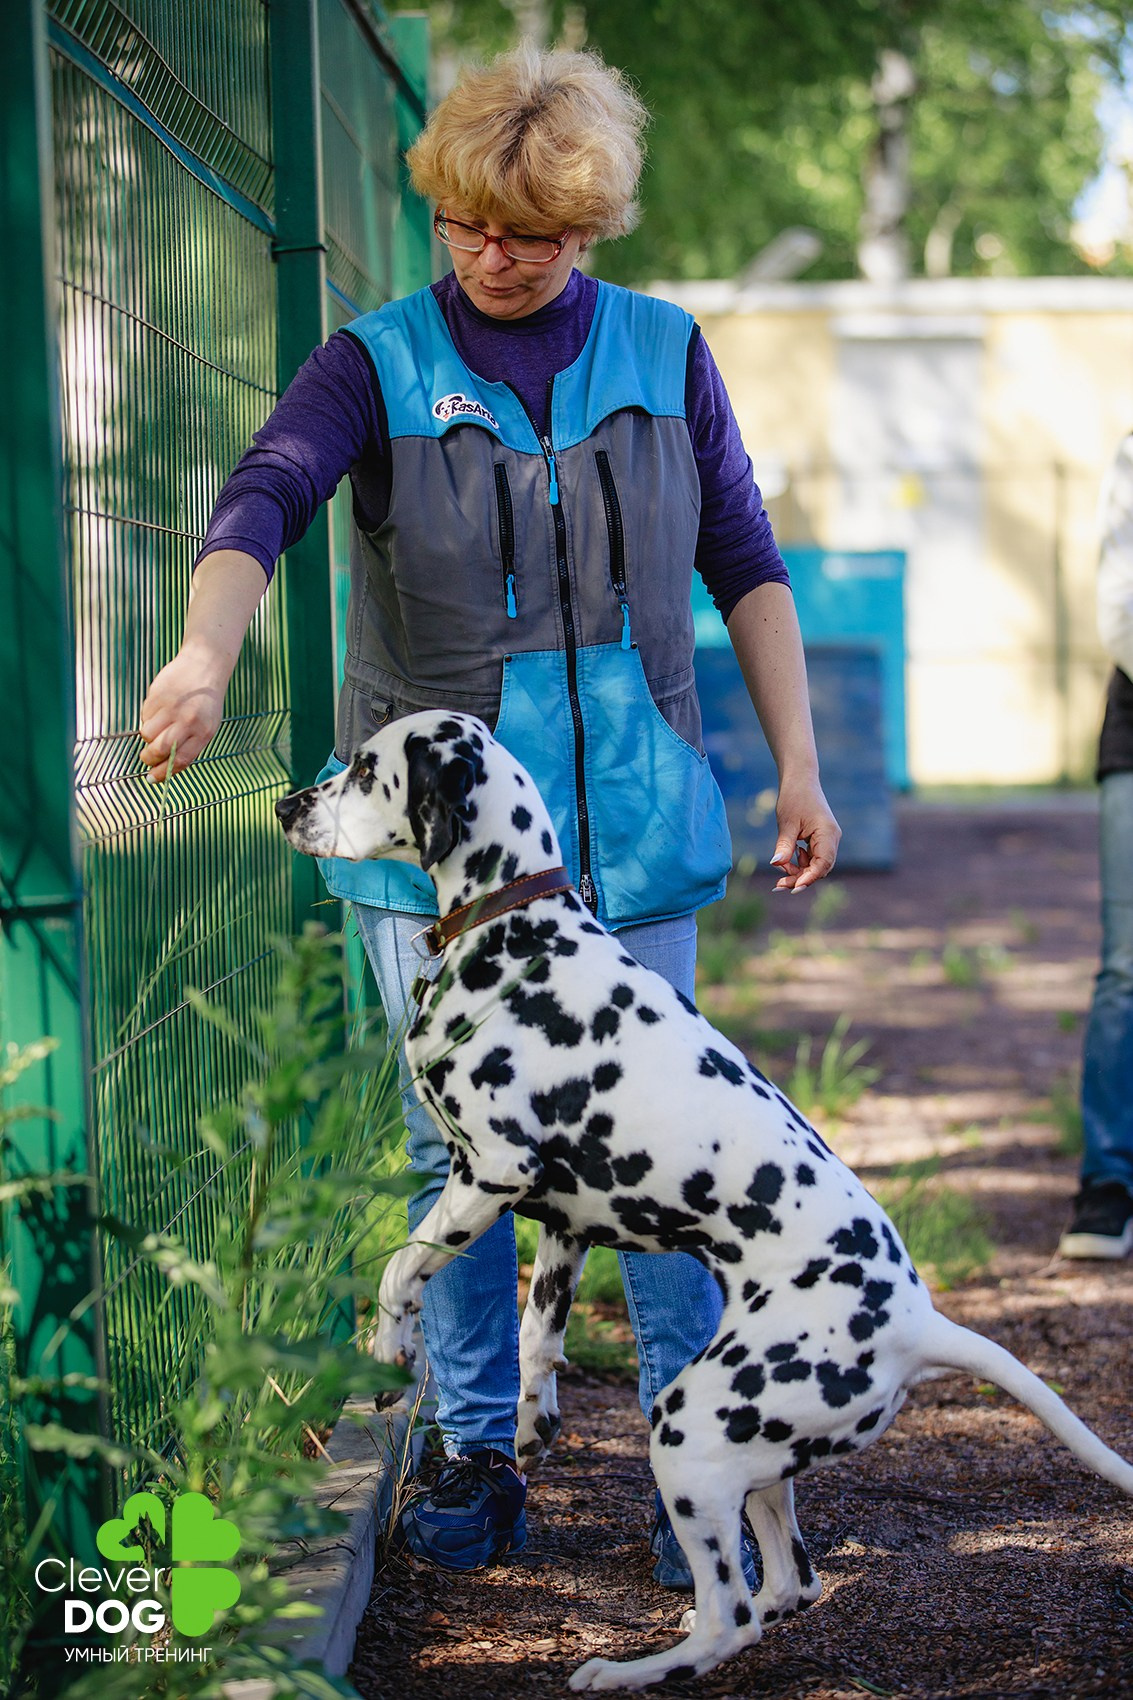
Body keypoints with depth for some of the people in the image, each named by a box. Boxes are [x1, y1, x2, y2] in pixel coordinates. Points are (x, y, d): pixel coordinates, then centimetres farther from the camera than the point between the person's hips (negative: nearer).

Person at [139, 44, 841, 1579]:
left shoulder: (664, 355, 5)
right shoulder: (380, 363, -2)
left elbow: (746, 566, 10)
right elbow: (263, 499, -19)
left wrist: (799, 769, 5)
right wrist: (206, 655, -39)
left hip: (629, 822, 1)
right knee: (454, 1149, 5)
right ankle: (479, 1457, 18)